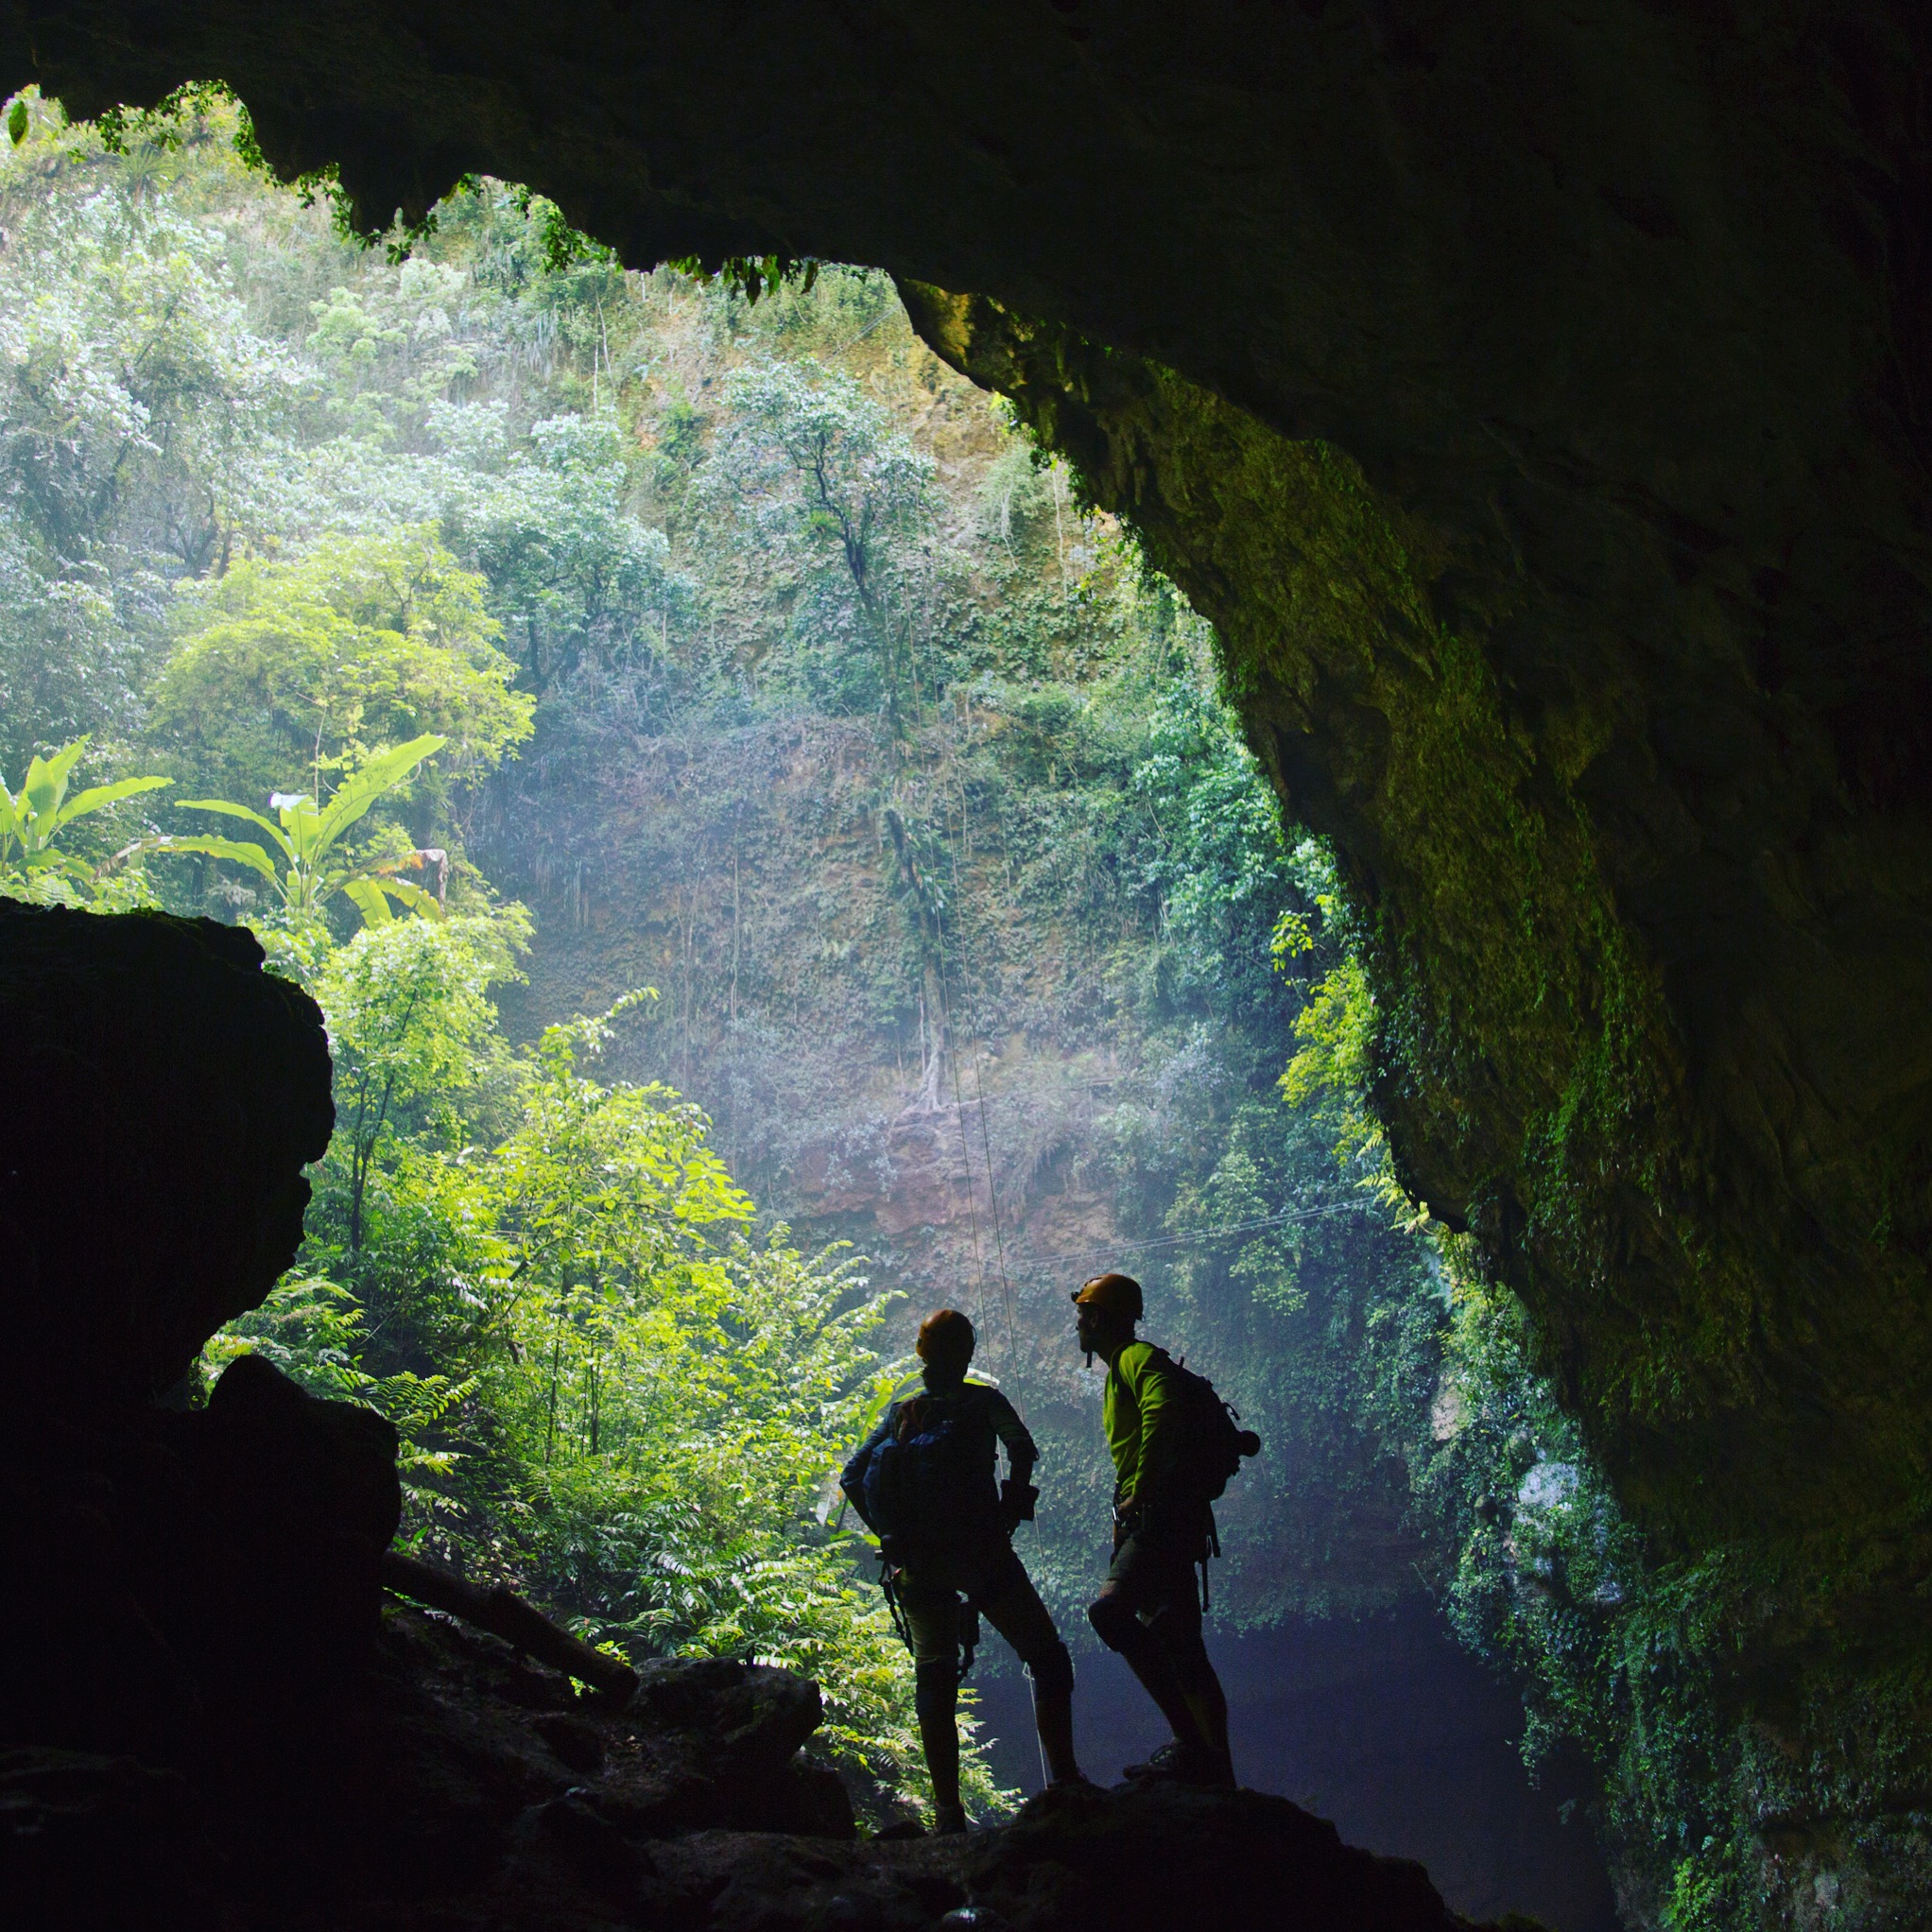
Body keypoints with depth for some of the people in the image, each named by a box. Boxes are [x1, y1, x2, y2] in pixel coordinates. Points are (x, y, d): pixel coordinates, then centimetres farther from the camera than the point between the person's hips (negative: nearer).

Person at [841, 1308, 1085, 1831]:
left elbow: (851, 1477, 9)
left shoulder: (900, 1413, 11)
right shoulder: (982, 1401, 1)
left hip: (915, 1565, 4)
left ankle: (947, 1810, 6)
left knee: (934, 1681, 11)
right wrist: (1009, 1514, -2)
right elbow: (1023, 1449, -10)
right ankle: (1063, 1780, -1)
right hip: (978, 1553, -4)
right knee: (1047, 1658, 8)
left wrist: (891, 1535, 10)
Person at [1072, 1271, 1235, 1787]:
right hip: (1153, 1524, 11)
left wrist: (1140, 1493, -24)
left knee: (1110, 1609, -25)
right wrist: (1127, 1514, 22)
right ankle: (1216, 1771, 14)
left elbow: (1163, 1414, -27)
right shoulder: (1121, 1369, 25)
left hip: (1163, 1514, -11)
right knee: (1180, 1647, 10)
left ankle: (1191, 1741, -24)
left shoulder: (1136, 1358, -7)